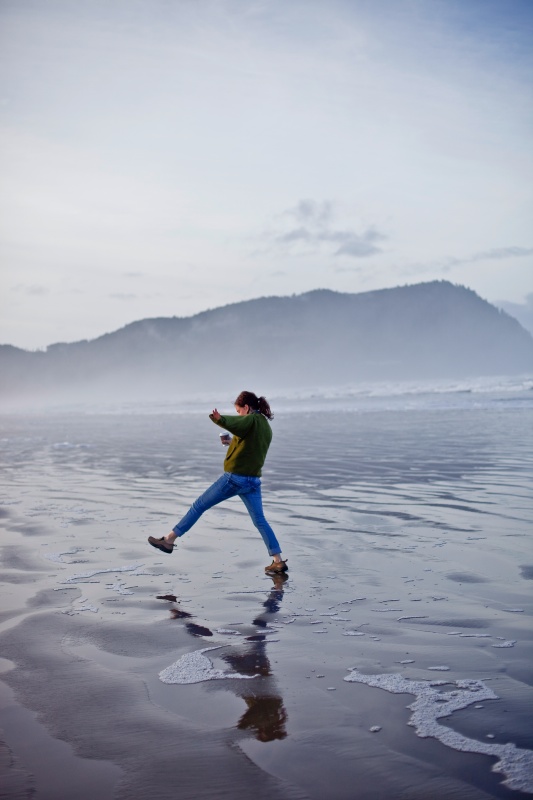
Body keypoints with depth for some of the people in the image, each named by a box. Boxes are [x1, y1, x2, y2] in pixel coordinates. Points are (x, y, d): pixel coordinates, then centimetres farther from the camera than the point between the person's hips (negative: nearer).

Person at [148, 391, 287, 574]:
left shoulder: (251, 419, -11)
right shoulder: (266, 427, 13)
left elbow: (231, 423, -30)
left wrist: (218, 418, -18)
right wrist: (232, 442, 19)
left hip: (234, 478, -7)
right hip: (253, 481, 7)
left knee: (198, 505, 4)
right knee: (260, 521, 10)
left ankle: (169, 540, 10)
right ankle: (278, 561, 3)